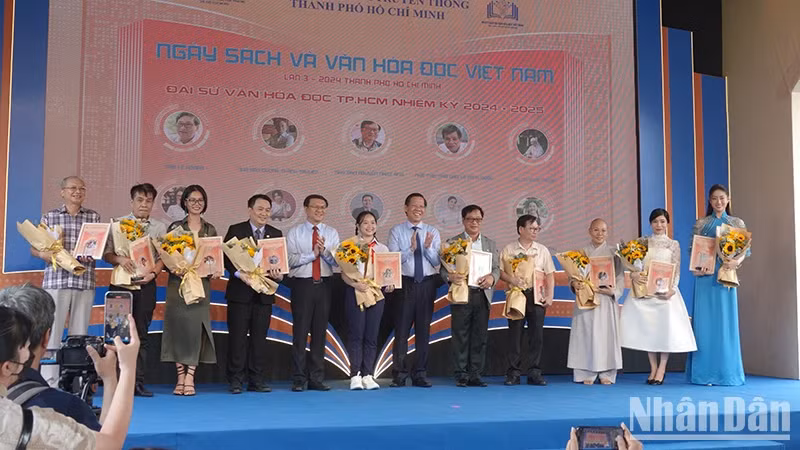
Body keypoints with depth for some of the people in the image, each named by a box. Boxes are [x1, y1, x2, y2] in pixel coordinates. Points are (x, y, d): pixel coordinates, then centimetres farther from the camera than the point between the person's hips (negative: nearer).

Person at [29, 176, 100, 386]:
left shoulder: (94, 217, 11)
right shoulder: (49, 216, 8)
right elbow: (34, 248, 7)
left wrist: (91, 254, -12)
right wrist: (44, 254, -14)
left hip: (85, 281, 1)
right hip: (55, 280, -1)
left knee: (80, 333, 4)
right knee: (52, 331, -3)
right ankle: (49, 381, 2)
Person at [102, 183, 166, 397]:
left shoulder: (159, 227, 11)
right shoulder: (117, 224, 7)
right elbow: (106, 253, 3)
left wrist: (152, 273, -12)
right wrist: (120, 259, -17)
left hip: (146, 284, 1)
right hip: (121, 283, -1)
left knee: (142, 334, 3)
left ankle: (138, 383, 6)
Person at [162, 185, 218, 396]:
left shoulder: (210, 230, 11)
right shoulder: (175, 227, 6)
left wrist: (215, 271, -6)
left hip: (201, 284, 1)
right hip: (177, 283, -1)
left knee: (196, 327, -4)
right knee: (178, 325, -1)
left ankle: (190, 378, 0)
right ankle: (180, 377, 7)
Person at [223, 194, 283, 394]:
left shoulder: (276, 234, 11)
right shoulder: (235, 230, 1)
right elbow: (226, 257, -4)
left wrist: (278, 274, -15)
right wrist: (239, 274, -19)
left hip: (264, 293, 3)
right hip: (240, 292, -3)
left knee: (259, 337, 7)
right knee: (238, 336, 0)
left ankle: (256, 380, 13)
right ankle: (235, 380, 6)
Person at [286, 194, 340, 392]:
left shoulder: (332, 233, 9)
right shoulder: (294, 232, 4)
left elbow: (336, 261, -3)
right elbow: (290, 259, -8)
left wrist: (325, 251, -21)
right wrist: (312, 254, -16)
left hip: (324, 284, 3)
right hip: (302, 284, -3)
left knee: (320, 331, 6)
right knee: (300, 331, -2)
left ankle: (316, 378, 14)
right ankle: (299, 379, 6)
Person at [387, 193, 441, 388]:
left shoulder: (432, 232, 7)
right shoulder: (396, 231, 1)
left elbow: (437, 261, 1)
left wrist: (428, 247, -17)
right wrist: (411, 248, -21)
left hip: (427, 284, 2)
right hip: (404, 283, -2)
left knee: (423, 330, 8)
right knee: (401, 330, 0)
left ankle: (420, 375, 17)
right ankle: (399, 375, 8)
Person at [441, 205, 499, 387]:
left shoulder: (490, 244, 16)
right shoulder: (453, 242, 6)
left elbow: (496, 268, 10)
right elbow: (443, 268, 0)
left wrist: (491, 278, -12)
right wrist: (450, 276, -23)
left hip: (482, 295, 3)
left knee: (480, 337, 3)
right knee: (461, 337, -2)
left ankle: (475, 375, 10)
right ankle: (461, 375, 5)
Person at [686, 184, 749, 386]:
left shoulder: (737, 223, 9)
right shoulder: (700, 224, 9)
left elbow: (745, 250, 5)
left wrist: (736, 262, -15)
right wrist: (695, 267, -10)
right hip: (704, 276, 0)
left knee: (726, 321, 0)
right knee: (705, 322, 0)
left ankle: (726, 371, 7)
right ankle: (705, 372, 5)